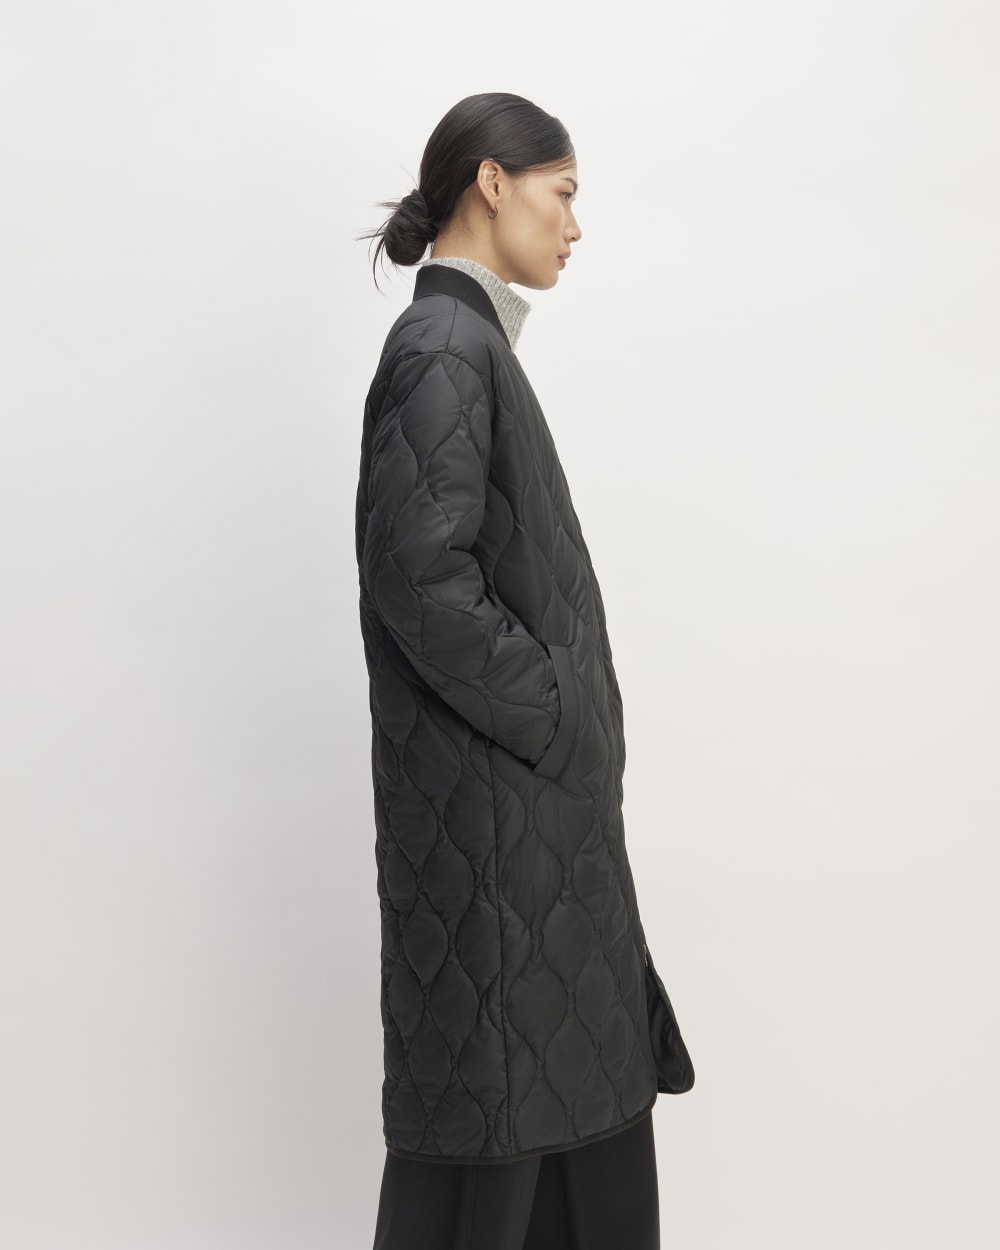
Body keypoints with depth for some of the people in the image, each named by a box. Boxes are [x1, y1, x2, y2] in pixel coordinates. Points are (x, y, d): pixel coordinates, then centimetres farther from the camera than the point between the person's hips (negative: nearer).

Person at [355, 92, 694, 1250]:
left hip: (538, 804, 9)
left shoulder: (473, 342, 14)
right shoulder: (443, 346, -15)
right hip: (489, 806, -9)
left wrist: (574, 728, 12)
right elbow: (423, 580, -24)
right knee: (492, 1106, 4)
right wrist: (562, 724, -15)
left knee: (582, 1085, 18)